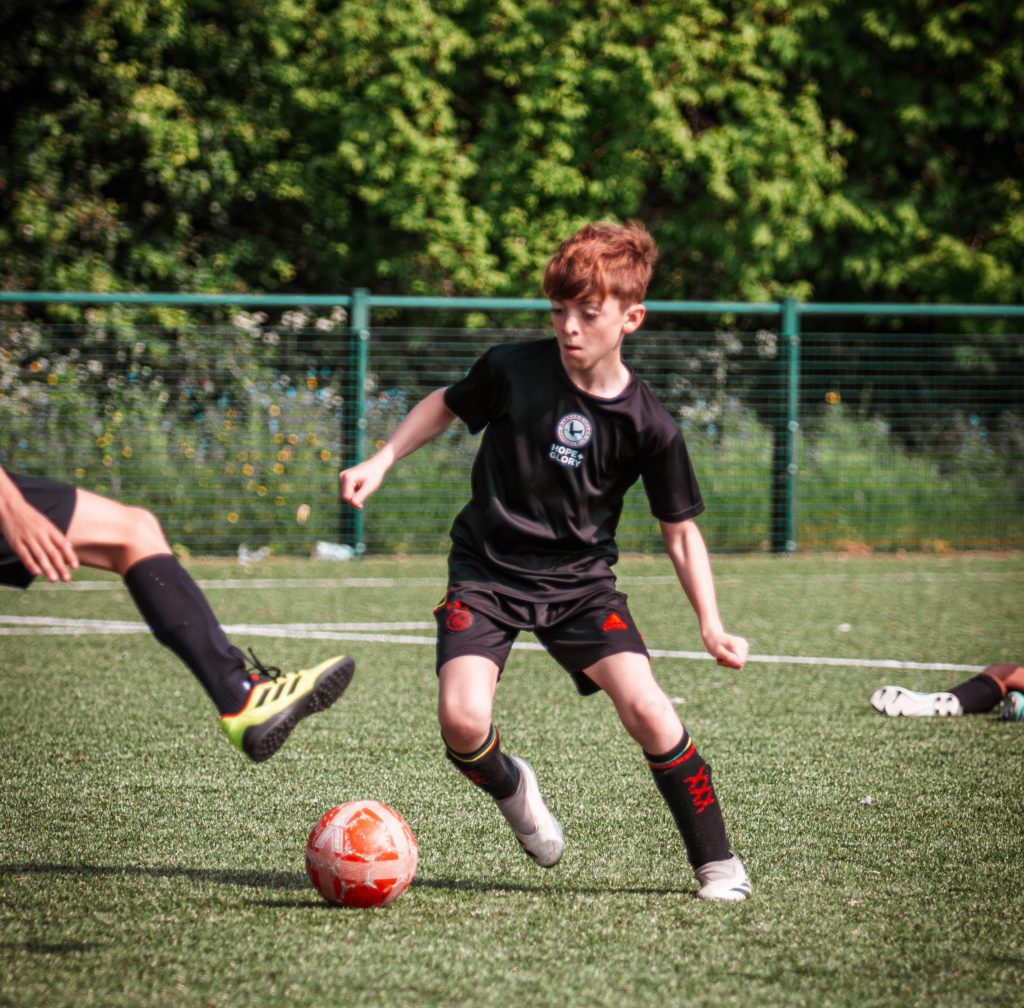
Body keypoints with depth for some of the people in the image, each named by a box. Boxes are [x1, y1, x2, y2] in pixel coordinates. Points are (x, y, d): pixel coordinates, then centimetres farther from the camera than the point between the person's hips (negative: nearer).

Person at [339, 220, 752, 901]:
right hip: (487, 571, 0)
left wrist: (712, 626, -10)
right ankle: (510, 787, 16)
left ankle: (717, 861, -3)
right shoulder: (512, 370, -9)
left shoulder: (649, 424, -10)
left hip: (580, 577, 0)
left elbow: (681, 530, 0)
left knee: (646, 708, -20)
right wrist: (380, 463, 4)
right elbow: (447, 405, 13)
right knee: (463, 722, -21)